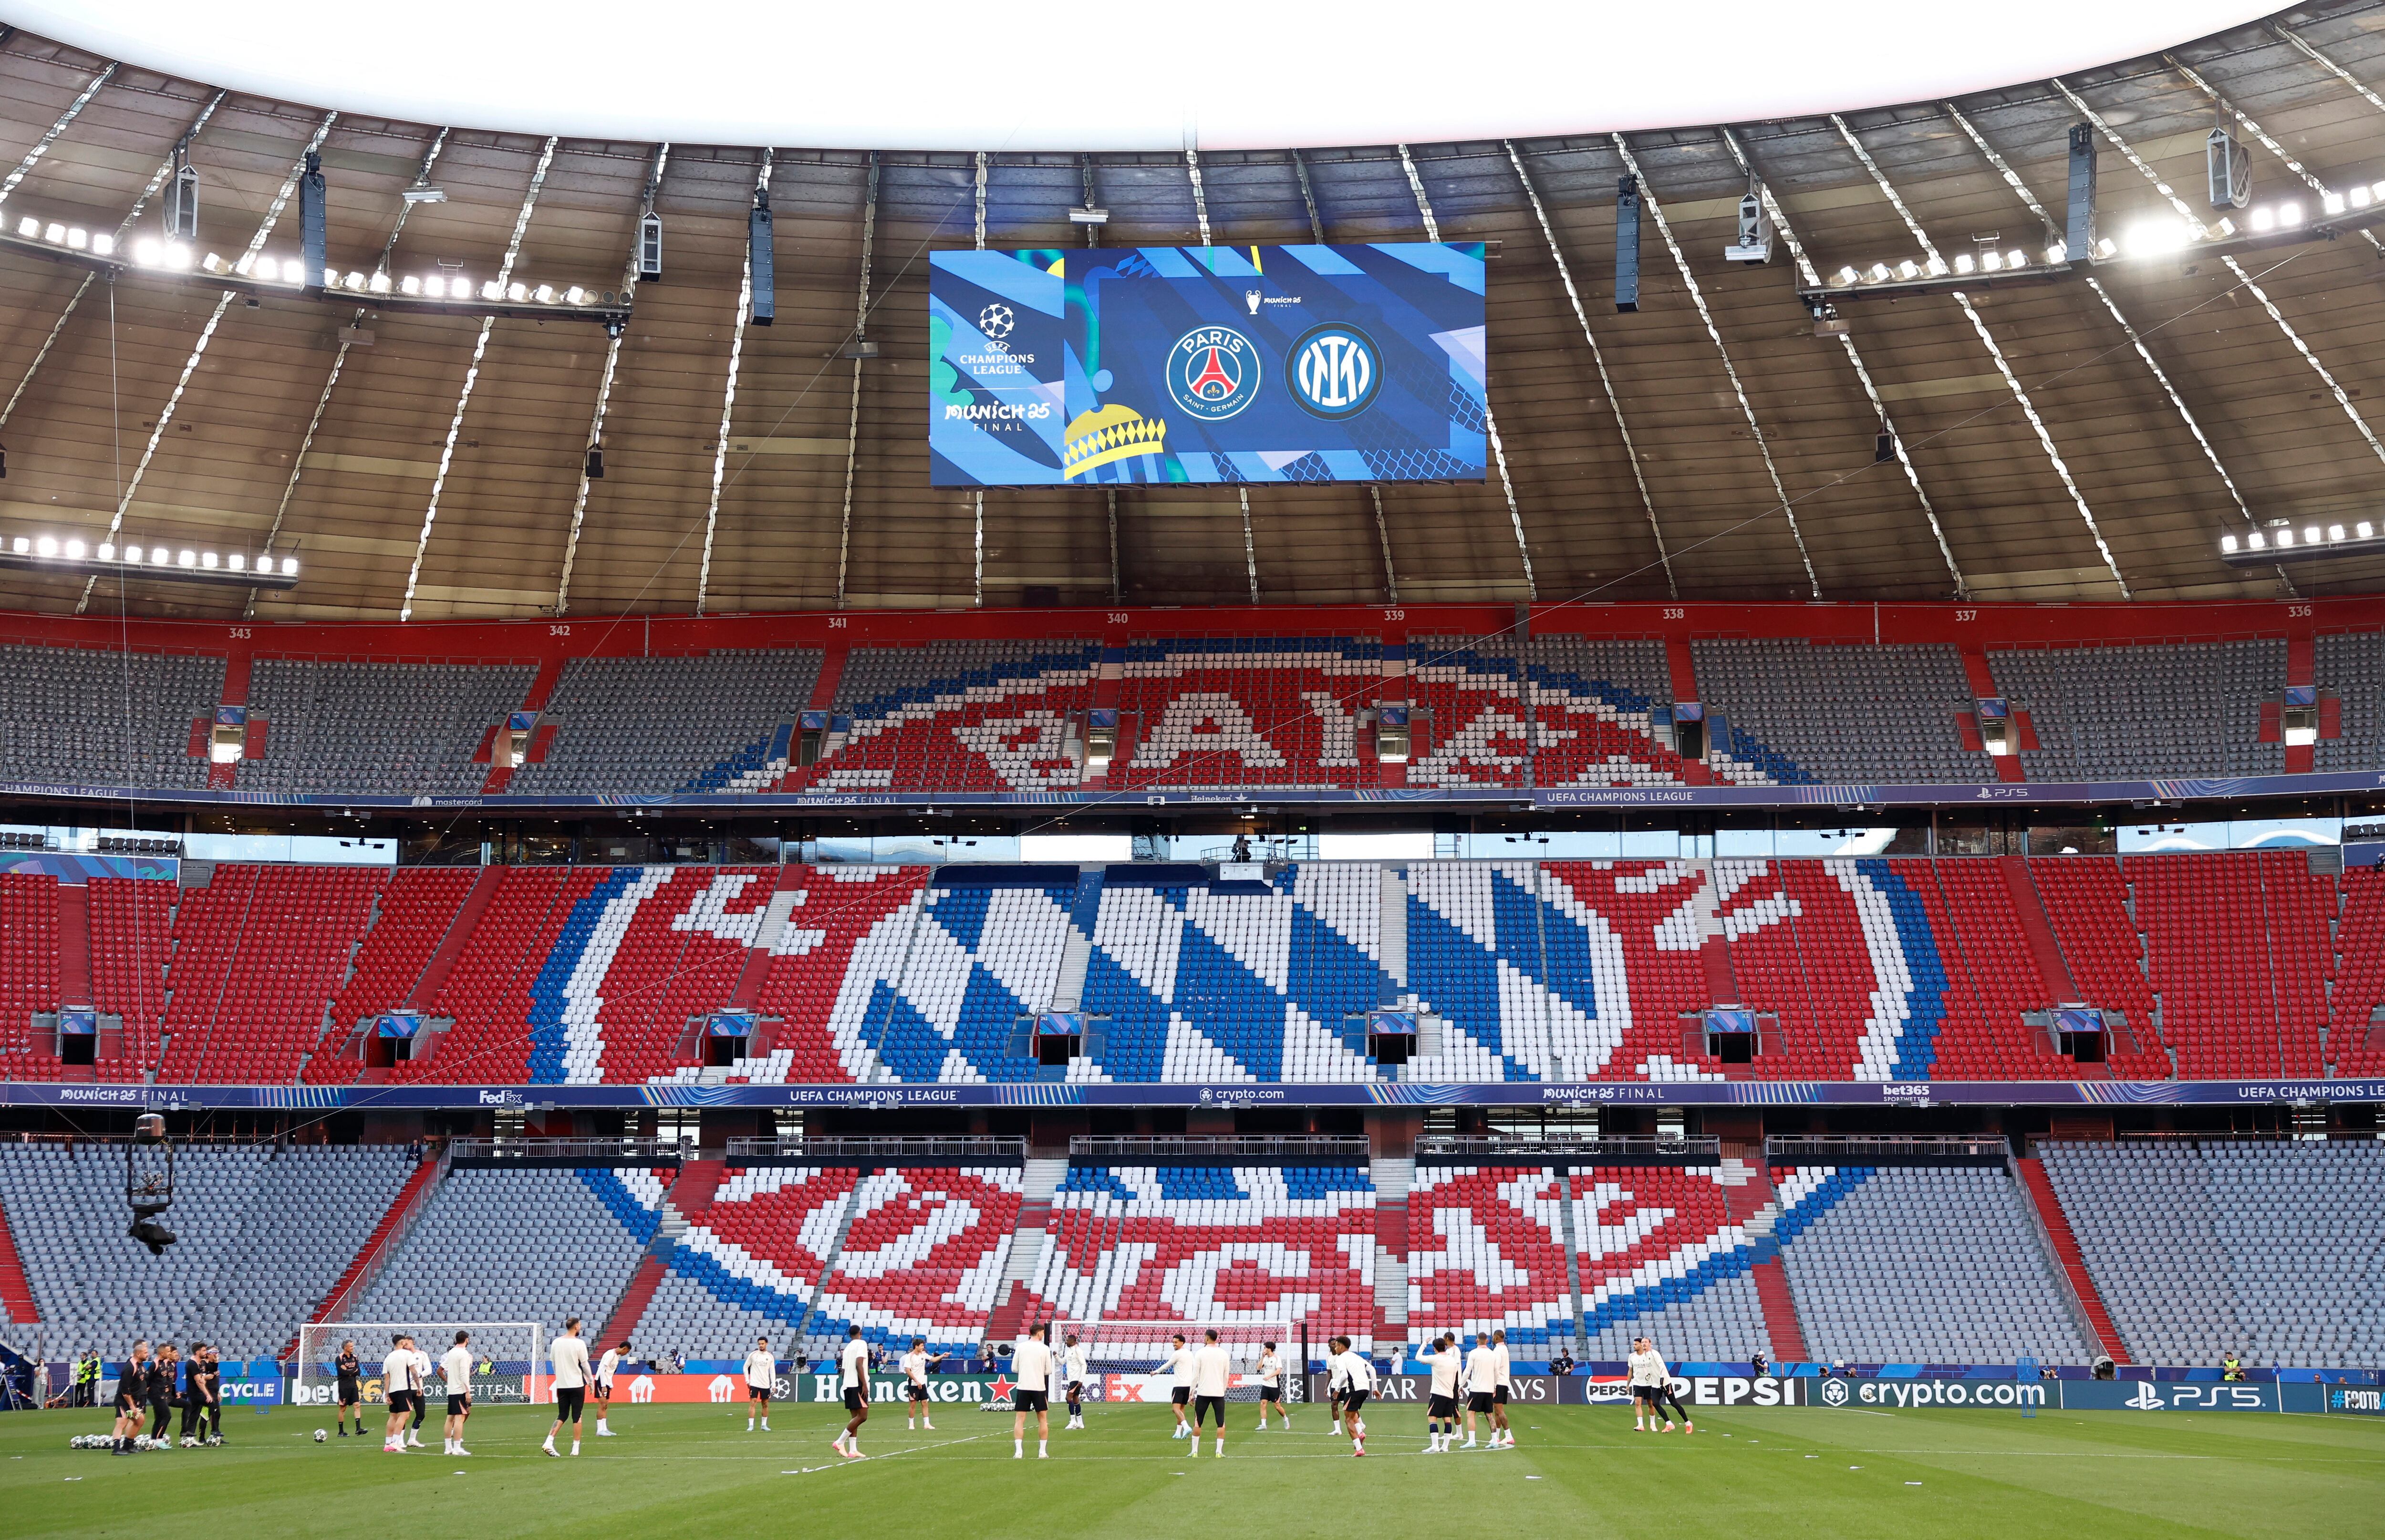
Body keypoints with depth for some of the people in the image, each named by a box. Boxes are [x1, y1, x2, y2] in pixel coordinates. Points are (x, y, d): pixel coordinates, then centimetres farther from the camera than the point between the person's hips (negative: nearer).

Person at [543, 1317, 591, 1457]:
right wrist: (591, 1380, 6)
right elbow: (585, 1365, -7)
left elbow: (553, 1364, 11)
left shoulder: (556, 1343, 4)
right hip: (577, 1385, -4)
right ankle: (575, 1449, 4)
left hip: (561, 1385, 5)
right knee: (577, 1417, 3)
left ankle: (549, 1441, -7)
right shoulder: (579, 1344, -11)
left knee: (562, 1416, 11)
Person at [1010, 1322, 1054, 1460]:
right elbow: (1048, 1371, 0)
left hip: (1022, 1387, 1)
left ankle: (1018, 1451, -11)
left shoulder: (1021, 1347, 1)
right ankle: (1043, 1451, 11)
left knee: (1019, 1420, 2)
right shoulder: (1045, 1349, -3)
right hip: (1039, 1387, -1)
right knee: (1043, 1419, 13)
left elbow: (1014, 1368, 3)